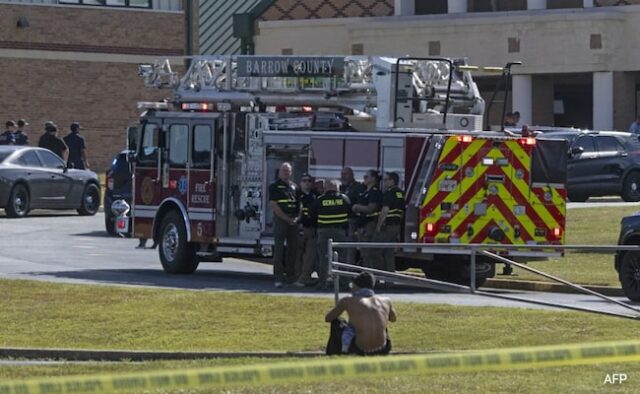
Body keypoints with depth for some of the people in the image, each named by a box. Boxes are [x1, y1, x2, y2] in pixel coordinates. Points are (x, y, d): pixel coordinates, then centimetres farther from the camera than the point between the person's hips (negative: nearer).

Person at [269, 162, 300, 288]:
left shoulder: (294, 186, 16)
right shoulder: (275, 186, -1)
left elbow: (299, 204, 17)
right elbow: (273, 205, -10)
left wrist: (298, 217, -1)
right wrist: (286, 218, -14)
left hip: (293, 220, 6)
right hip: (280, 219, -6)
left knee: (293, 248, 8)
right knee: (279, 249, -7)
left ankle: (291, 275, 16)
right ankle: (278, 278, -10)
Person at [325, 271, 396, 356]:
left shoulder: (347, 301, 0)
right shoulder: (385, 301, 9)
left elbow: (327, 318, 14)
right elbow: (393, 318, 31)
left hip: (359, 350, -3)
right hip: (382, 351, 4)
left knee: (336, 322, 21)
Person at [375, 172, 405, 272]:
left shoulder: (389, 192, -14)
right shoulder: (401, 193, 14)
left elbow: (385, 210, -21)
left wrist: (379, 226, -16)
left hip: (387, 226, -9)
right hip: (397, 225, 9)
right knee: (390, 253, 13)